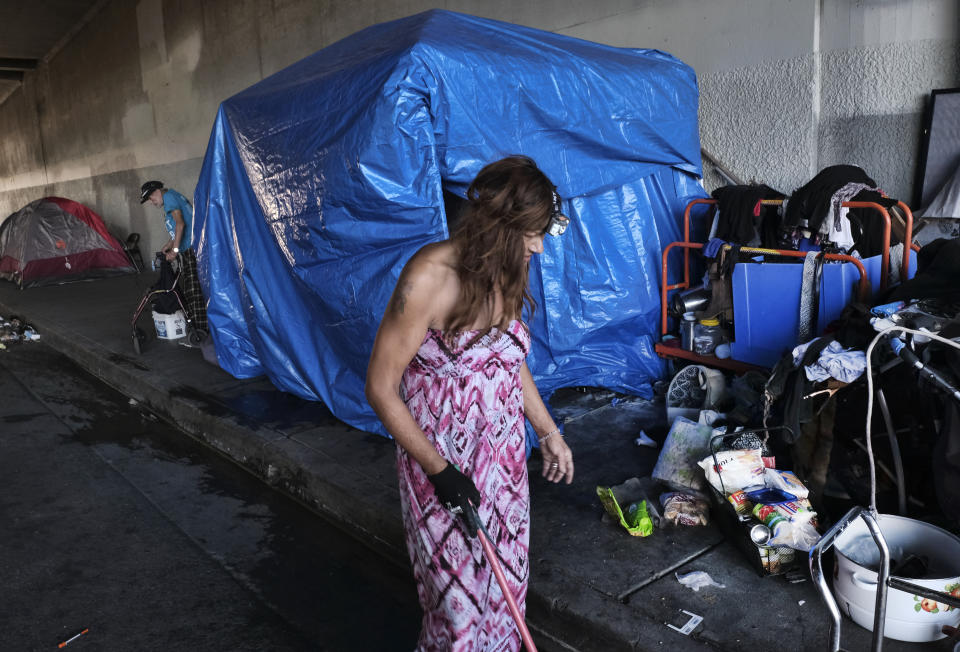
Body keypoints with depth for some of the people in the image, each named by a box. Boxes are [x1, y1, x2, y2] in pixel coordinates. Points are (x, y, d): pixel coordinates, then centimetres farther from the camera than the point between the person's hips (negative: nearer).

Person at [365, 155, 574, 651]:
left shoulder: (506, 273, -2)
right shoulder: (429, 278, -23)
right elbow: (381, 389, -18)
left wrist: (548, 433, 14)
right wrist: (438, 470, -16)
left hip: (504, 456, 6)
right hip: (442, 462, -6)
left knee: (505, 580, 19)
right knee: (457, 592, 10)